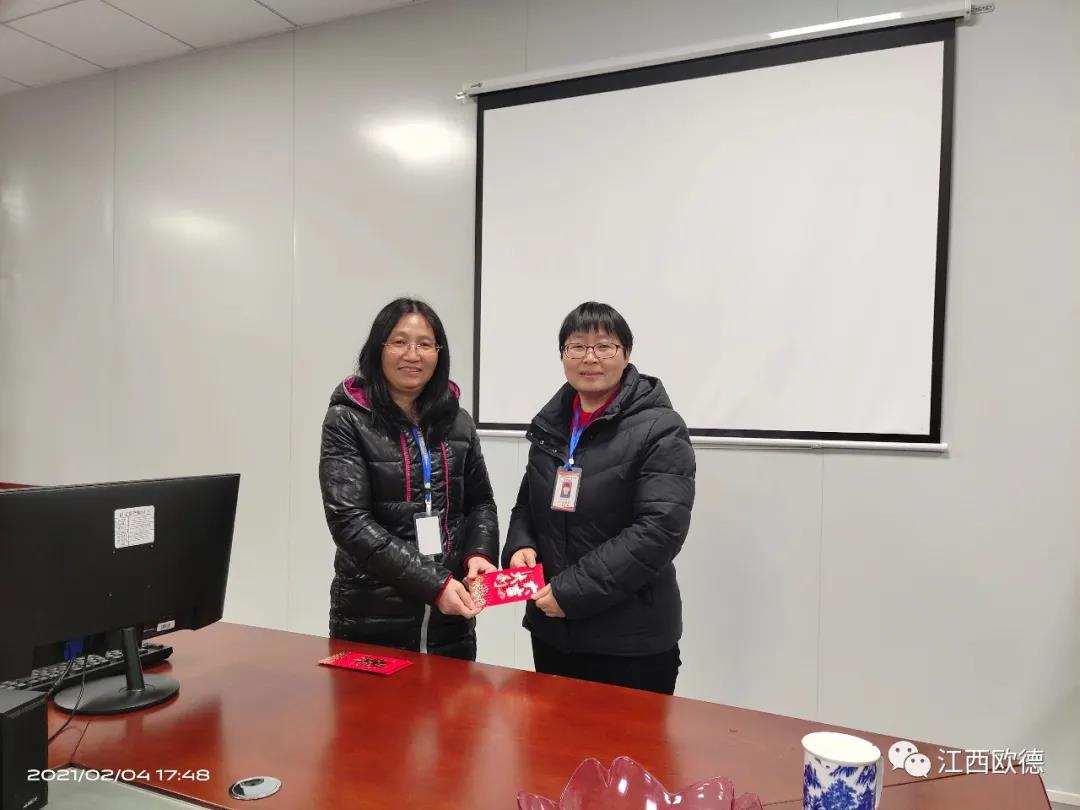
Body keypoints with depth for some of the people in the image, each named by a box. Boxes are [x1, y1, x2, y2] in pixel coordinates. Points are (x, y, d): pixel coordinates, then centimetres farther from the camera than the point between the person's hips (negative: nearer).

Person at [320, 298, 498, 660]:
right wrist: (433, 584, -23)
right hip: (372, 619, -3)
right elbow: (349, 521, -16)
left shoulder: (457, 421, 5)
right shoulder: (347, 422, -7)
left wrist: (480, 554, -9)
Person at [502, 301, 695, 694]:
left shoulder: (660, 429, -12)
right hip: (550, 628, 6)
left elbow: (660, 529, -20)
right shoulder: (550, 423, 7)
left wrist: (572, 591, -21)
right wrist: (520, 546, -4)